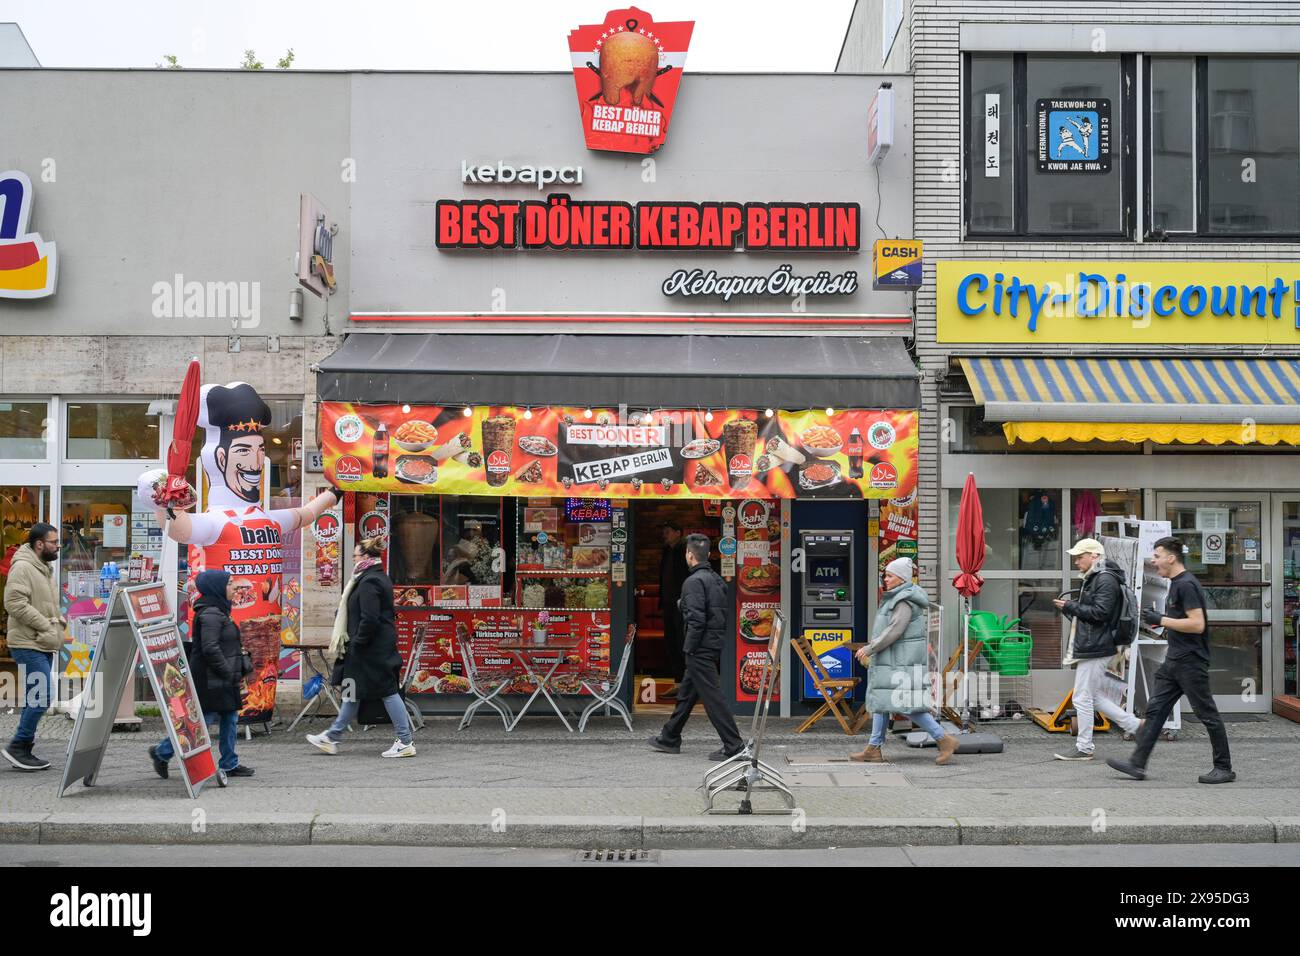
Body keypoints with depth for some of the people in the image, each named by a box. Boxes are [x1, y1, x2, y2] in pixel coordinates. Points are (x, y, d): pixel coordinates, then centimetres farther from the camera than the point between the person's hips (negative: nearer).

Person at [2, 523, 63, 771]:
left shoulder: (45, 568, 18)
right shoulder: (22, 567, -13)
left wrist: (59, 621, 9)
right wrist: (46, 625, -18)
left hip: (43, 646, 10)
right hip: (28, 645, -10)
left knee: (35, 699, 11)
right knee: (41, 697, -14)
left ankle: (24, 751, 18)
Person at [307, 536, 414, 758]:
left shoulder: (369, 583, -17)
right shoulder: (380, 578, 14)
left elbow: (369, 619, -24)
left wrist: (356, 643, -15)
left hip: (372, 649, -11)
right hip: (381, 646, 11)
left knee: (387, 691, -5)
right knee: (354, 690, 15)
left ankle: (405, 743, 1)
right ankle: (331, 738, 24)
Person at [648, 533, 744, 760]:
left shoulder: (694, 581, -16)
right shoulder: (716, 579, 13)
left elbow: (696, 620, -22)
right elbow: (723, 614, 15)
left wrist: (688, 649, -15)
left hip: (700, 648, -10)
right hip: (714, 646, 10)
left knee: (713, 697, -7)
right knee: (686, 693, 20)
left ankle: (734, 746, -6)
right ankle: (670, 739, 31)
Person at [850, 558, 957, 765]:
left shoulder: (904, 600, -17)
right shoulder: (900, 598, 14)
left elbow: (894, 630, -23)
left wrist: (869, 649, -18)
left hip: (903, 660, -11)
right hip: (895, 659, 11)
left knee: (906, 704, -11)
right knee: (881, 700, 8)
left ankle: (945, 740, -5)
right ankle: (873, 749, 9)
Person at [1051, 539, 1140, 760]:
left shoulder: (1106, 580, -14)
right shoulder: (1092, 579, 19)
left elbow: (1100, 612, -22)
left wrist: (1070, 607, -16)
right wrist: (1070, 608, 9)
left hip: (1095, 649, -11)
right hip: (1089, 648, 11)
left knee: (1083, 698, -4)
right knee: (1093, 696, 15)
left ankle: (1084, 747, 5)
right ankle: (1135, 725, 21)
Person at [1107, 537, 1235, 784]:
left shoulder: (1187, 585, -16)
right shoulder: (1176, 584, 15)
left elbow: (1197, 624, -23)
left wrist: (1161, 620, -18)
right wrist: (1160, 621, 11)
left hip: (1191, 662, -10)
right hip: (1174, 661, 10)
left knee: (1207, 714, 1)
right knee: (1155, 710, 6)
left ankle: (1224, 768, 12)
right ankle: (1137, 764, 5)